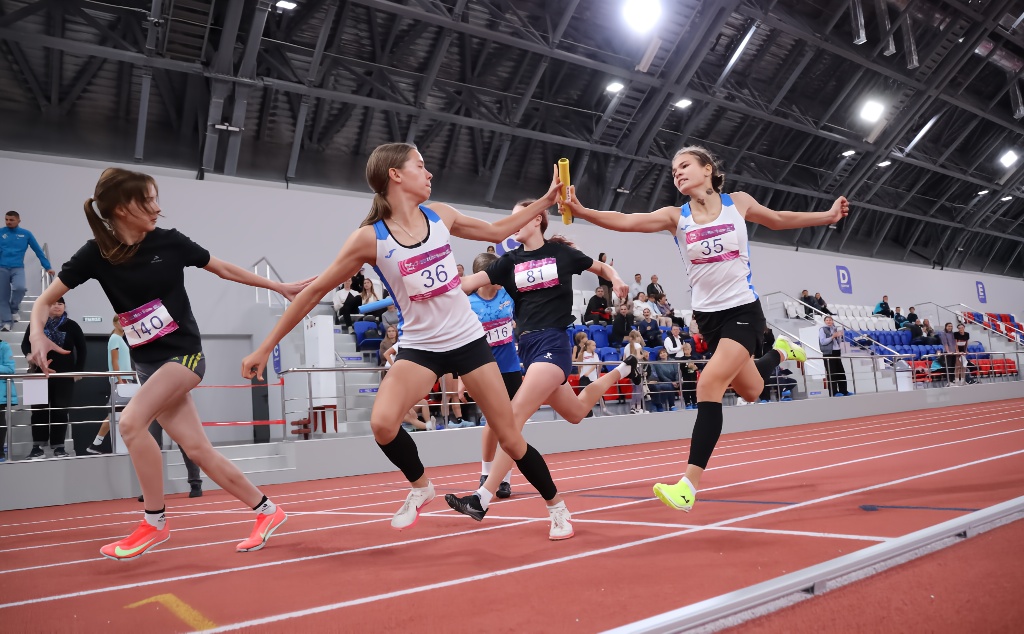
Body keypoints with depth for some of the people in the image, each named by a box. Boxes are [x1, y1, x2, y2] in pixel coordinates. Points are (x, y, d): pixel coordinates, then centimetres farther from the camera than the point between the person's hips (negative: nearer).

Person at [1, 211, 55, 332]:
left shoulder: (26, 234, 5)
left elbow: (38, 251, 9)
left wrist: (48, 267, 8)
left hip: (17, 268, -1)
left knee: (20, 288, -26)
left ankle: (14, 309, 1)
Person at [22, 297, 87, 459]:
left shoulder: (71, 326, 5)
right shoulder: (36, 324, 6)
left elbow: (81, 349, 6)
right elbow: (25, 344, 6)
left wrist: (78, 370, 0)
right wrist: (32, 357, -16)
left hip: (64, 375, 0)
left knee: (61, 410, 1)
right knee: (39, 410, -2)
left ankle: (59, 446, 6)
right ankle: (37, 447, 1)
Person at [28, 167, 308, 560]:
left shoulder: (169, 242, -5)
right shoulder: (96, 253, -2)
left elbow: (225, 270, 7)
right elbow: (44, 301, 2)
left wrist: (281, 288, 11)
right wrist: (38, 336, -20)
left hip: (184, 352, -3)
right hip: (148, 362, 3)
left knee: (131, 422, -23)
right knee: (198, 449, 2)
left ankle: (155, 522, -7)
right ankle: (267, 511, 17)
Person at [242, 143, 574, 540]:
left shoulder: (439, 215, -2)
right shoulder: (369, 238, -13)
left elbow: (497, 232, 15)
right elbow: (314, 291, -8)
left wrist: (546, 200, 12)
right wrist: (266, 347, -7)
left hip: (467, 338, 2)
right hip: (420, 346, -2)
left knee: (509, 437, 4)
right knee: (382, 423, -26)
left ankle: (556, 506, 27)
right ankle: (420, 486, 5)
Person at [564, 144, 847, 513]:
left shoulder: (739, 203, -4)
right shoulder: (676, 217, -4)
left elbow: (778, 220, 16)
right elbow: (627, 221, -20)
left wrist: (828, 216, 17)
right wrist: (581, 211, -35)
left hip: (743, 310, -3)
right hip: (707, 315, 3)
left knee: (711, 383, -22)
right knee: (749, 390, 18)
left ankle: (689, 485, -21)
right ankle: (781, 352, 54)